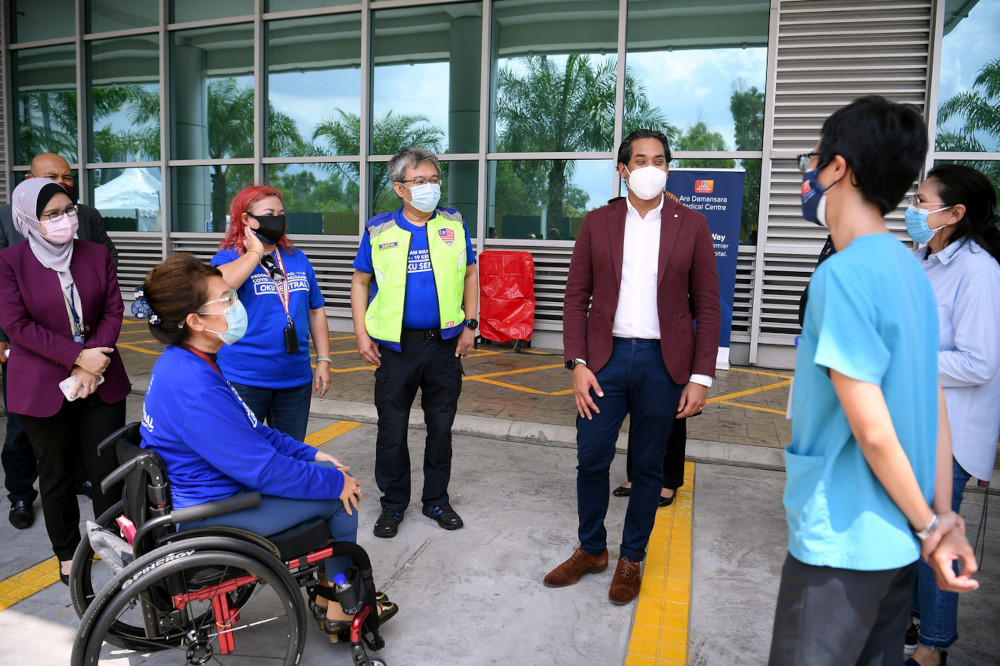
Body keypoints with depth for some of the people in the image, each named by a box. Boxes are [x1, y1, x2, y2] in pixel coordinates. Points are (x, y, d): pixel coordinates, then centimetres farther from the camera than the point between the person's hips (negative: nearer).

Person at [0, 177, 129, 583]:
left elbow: (113, 311, 0)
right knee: (56, 474, 12)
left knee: (107, 468, 3)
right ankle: (67, 552, 30)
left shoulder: (97, 254, 3)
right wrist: (77, 356, -18)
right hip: (42, 387, -1)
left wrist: (93, 363, -12)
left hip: (100, 381, 2)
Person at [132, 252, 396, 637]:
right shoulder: (195, 392, -31)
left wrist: (310, 454, 7)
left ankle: (325, 596, 22)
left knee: (329, 474, 13)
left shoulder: (182, 363, 2)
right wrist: (334, 482, -14)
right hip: (209, 516, -10)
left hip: (198, 490, 10)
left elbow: (250, 433, 12)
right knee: (340, 496, -3)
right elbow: (265, 470, -26)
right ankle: (340, 608, 17)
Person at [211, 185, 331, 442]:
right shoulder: (228, 257, -3)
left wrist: (323, 360, 9)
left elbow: (316, 310, 15)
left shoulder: (297, 258, 11)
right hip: (244, 380, -4)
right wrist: (255, 252, -16)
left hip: (296, 379, 4)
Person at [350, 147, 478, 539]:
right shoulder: (379, 230, 0)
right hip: (396, 345, -1)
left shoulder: (454, 224, 3)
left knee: (441, 426, 11)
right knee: (392, 429, 7)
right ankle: (393, 504, 25)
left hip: (445, 344, 1)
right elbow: (360, 281, 7)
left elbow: (470, 274, 11)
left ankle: (436, 499, 29)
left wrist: (470, 324, 4)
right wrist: (361, 333, 0)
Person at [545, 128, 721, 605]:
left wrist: (700, 377, -5)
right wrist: (577, 363, -6)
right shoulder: (597, 224, 4)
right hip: (605, 358, 1)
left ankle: (632, 559, 29)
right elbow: (577, 298, 4)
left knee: (648, 467, 10)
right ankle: (591, 549, 29)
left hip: (663, 364, 0)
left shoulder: (692, 226, 2)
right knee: (591, 460, 6)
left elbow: (707, 307, 2)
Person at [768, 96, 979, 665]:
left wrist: (929, 526, -7)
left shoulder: (842, 275, -20)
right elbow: (936, 405, 8)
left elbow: (873, 431, -20)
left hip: (842, 545, -8)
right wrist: (944, 517, 10)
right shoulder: (912, 270, 6)